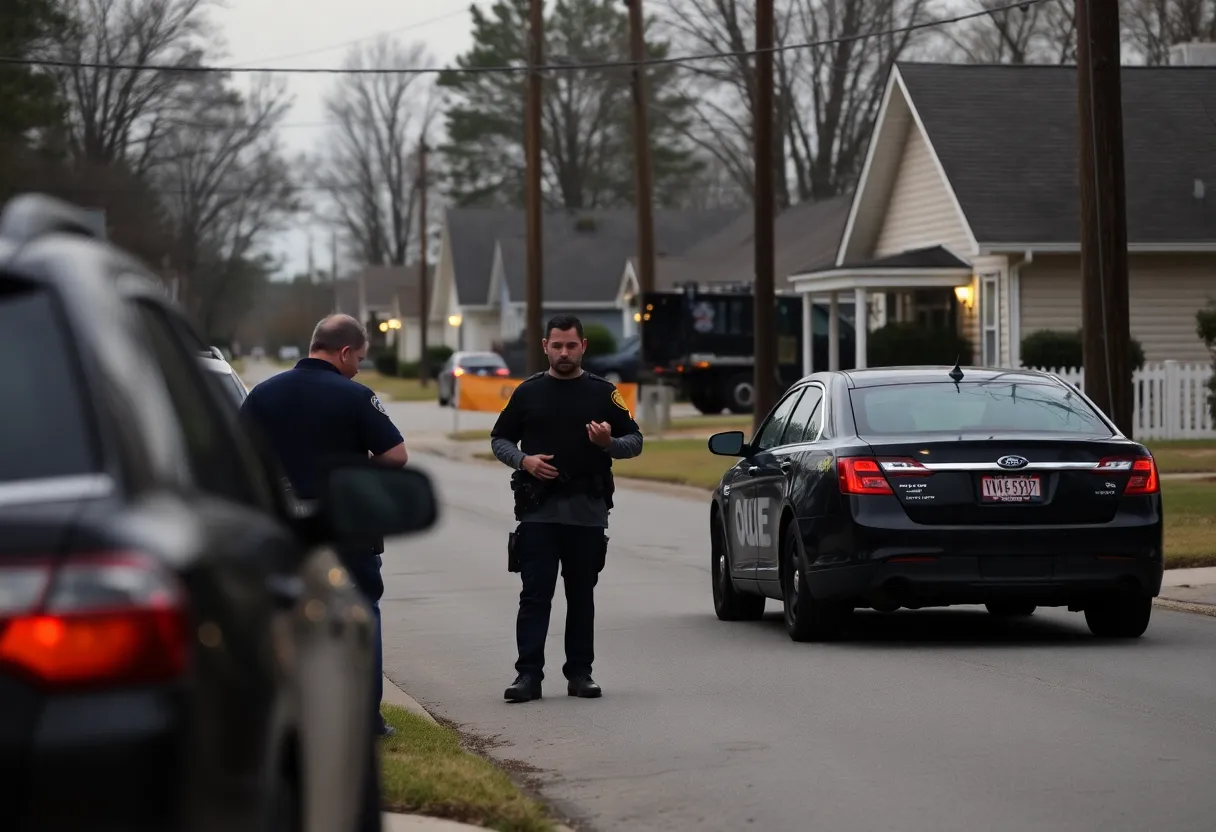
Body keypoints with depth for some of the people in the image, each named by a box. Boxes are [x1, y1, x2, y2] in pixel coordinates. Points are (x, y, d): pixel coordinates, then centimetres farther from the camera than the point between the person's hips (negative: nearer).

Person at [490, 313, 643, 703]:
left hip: (588, 512, 1)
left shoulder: (604, 393, 7)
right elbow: (499, 439, 13)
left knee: (582, 595, 7)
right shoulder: (528, 392, 9)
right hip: (538, 511, 0)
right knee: (534, 594, -6)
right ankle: (528, 674, -8)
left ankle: (579, 672, 14)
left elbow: (635, 440, 8)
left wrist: (609, 443, -13)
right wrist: (524, 460, -6)